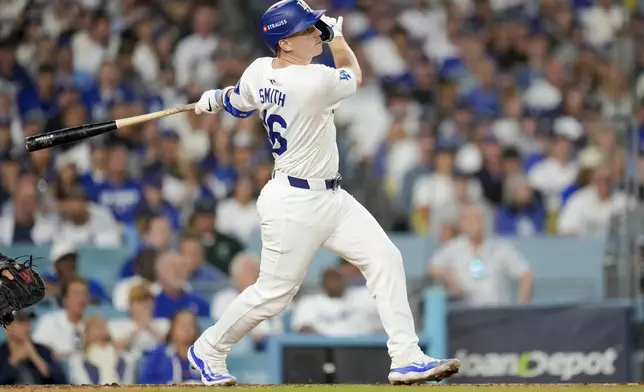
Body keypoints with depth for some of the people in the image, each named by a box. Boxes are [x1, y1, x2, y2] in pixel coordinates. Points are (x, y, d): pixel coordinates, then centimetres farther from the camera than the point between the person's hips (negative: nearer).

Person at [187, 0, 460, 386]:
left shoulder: (259, 71, -1)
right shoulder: (314, 82, -25)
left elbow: (238, 103, 18)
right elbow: (355, 76, -4)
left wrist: (215, 99, 39)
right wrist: (338, 36, 11)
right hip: (294, 204, -9)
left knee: (385, 258, 0)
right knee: (274, 292, 2)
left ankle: (406, 358, -2)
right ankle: (209, 351, 24)